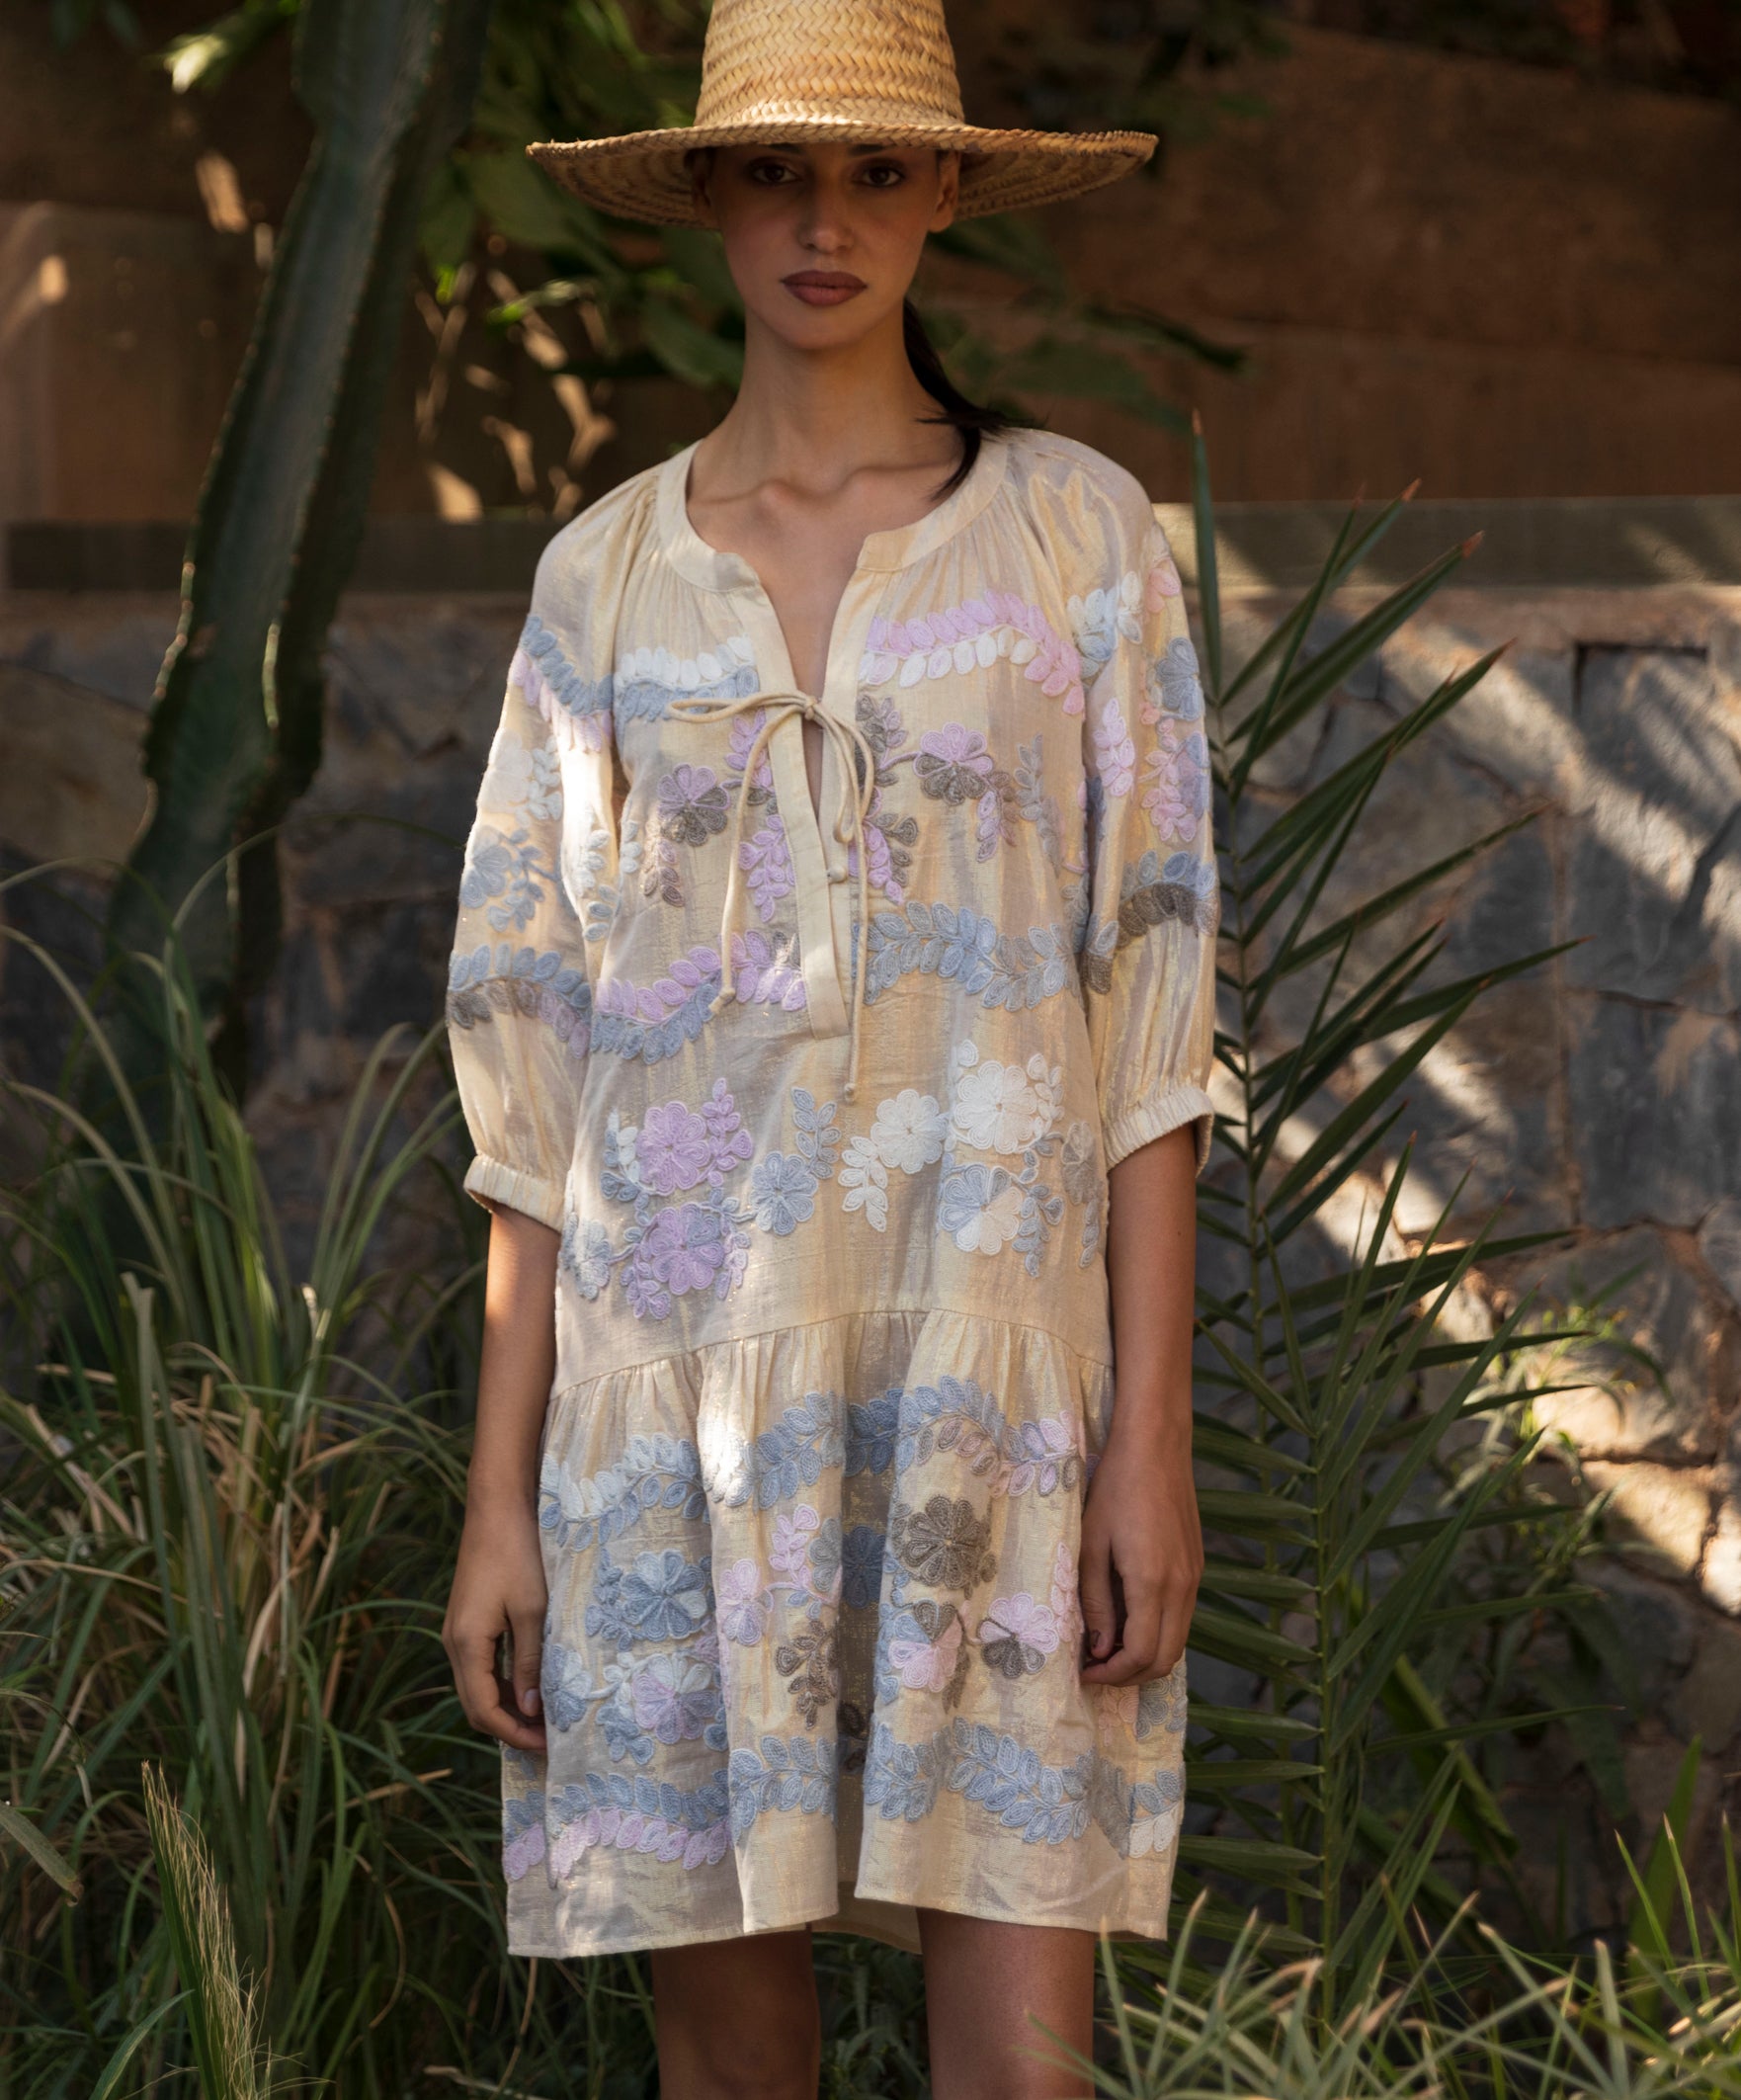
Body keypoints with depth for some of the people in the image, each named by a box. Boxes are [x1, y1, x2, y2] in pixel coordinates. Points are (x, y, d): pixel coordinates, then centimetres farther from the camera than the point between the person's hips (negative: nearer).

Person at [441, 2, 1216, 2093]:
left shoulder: (1077, 528, 4)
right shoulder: (602, 573, 9)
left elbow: (1148, 990, -1)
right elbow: (536, 1051, 7)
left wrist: (1154, 1434, -9)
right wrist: (501, 1492, 2)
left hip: (992, 1373, -2)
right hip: (682, 1381, 2)